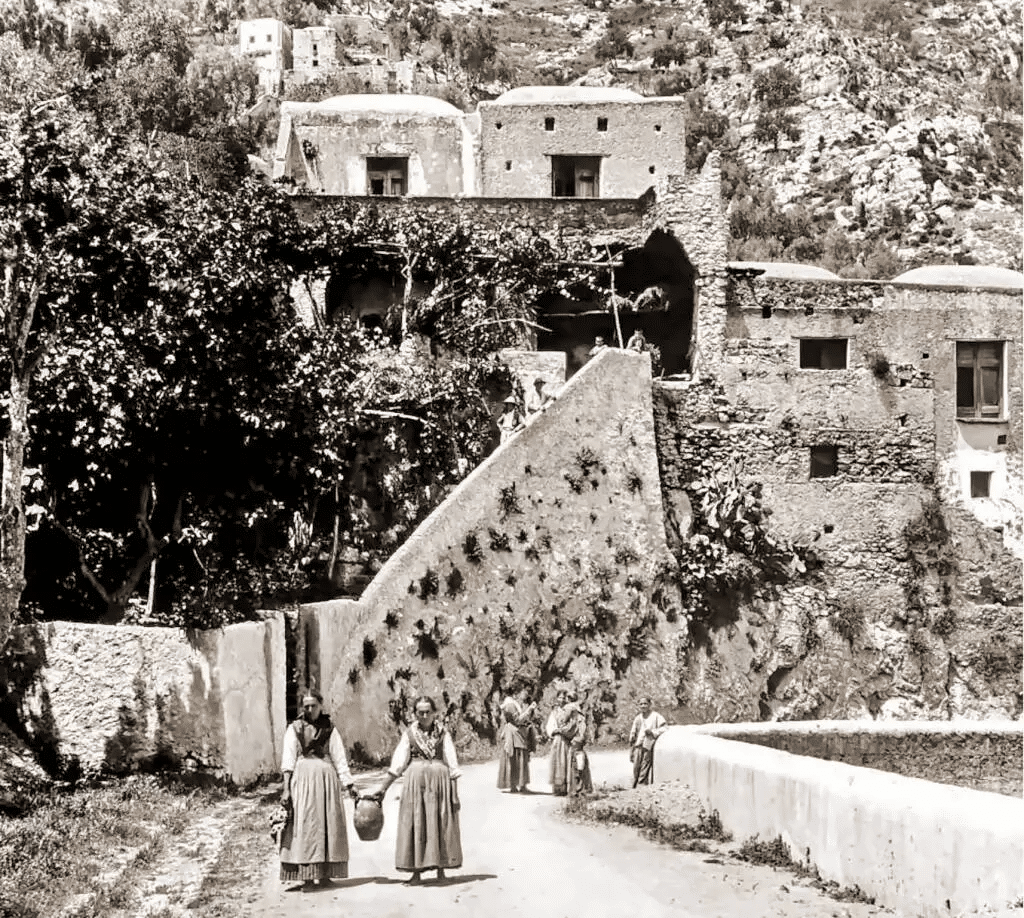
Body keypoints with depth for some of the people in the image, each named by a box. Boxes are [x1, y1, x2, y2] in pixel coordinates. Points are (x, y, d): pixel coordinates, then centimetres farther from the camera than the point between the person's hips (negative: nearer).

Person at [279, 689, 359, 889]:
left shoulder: (329, 729, 9)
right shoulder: (294, 729, 7)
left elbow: (339, 758, 7)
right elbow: (288, 760, 2)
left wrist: (349, 784, -1)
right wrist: (286, 788, -7)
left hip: (327, 777, 1)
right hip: (302, 778, -1)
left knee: (327, 824, 0)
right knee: (304, 825, -4)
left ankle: (325, 873, 4)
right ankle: (307, 875, -3)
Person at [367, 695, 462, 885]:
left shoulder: (443, 733, 5)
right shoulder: (409, 734, 6)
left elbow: (452, 765, 3)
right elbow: (397, 763, 3)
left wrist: (455, 792, -3)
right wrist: (382, 787, -3)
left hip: (440, 779, 0)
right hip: (416, 779, 0)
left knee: (440, 824, 3)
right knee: (415, 826, -2)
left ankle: (441, 866, 14)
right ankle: (416, 872, 1)